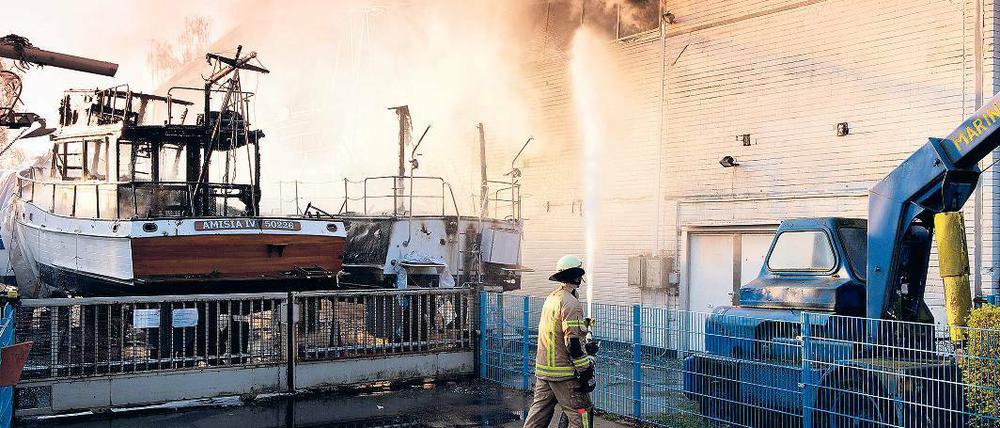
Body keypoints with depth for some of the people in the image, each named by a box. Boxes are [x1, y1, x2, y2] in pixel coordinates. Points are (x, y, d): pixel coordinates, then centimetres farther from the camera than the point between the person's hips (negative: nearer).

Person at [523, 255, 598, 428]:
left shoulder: (552, 297, 13)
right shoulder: (571, 303, -16)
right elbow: (573, 343, -20)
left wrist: (586, 347, 19)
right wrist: (585, 372, -16)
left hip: (543, 369, 9)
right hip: (563, 373, -9)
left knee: (539, 411, 14)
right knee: (581, 412, -2)